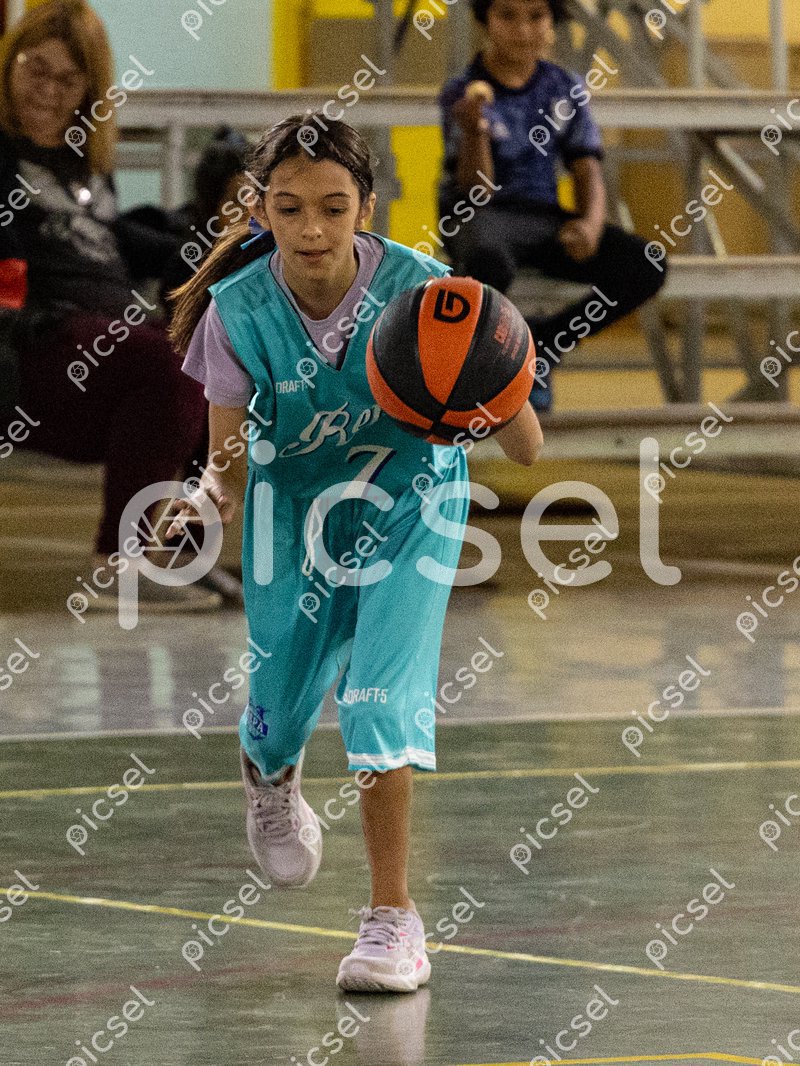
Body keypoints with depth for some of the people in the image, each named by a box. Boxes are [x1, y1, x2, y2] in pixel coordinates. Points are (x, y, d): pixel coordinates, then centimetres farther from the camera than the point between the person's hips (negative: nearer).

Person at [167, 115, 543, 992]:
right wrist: (210, 495, -40)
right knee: (281, 700, 8)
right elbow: (230, 466, -16)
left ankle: (394, 919, -12)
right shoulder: (238, 311, -24)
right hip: (293, 502, 2)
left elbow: (527, 450, -26)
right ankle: (269, 777, 48)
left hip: (409, 499, -2)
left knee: (384, 690, -19)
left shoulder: (417, 289, -28)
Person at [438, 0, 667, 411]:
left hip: (543, 217, 5)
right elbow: (476, 189, -13)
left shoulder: (566, 91, 6)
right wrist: (474, 133, -33)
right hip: (481, 218, -5)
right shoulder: (462, 94, -6)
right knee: (489, 266, -43)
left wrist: (592, 223, -19)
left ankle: (542, 344, 3)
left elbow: (587, 172, 4)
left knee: (646, 268, -19)